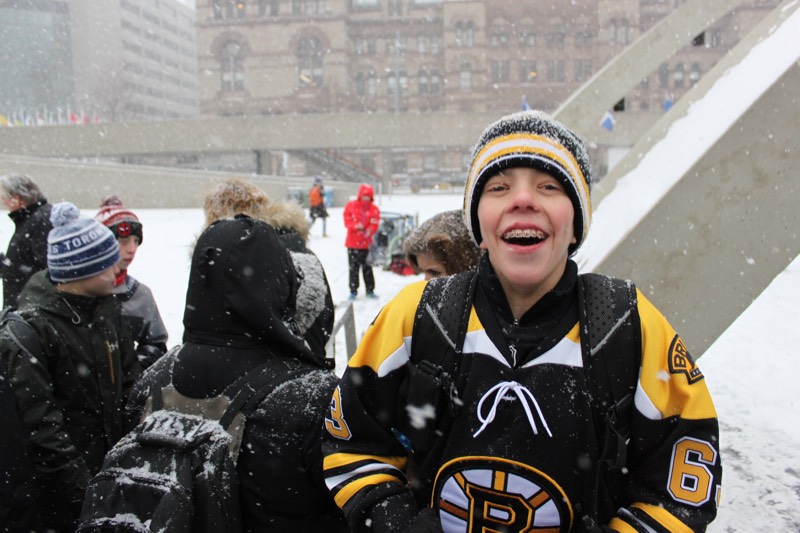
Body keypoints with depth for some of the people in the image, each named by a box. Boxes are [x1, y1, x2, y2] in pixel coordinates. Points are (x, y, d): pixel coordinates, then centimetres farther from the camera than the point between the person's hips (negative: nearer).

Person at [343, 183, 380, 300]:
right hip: (352, 242, -1)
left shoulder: (374, 209, 1)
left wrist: (370, 231, -24)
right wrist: (356, 226, -23)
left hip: (367, 242, 1)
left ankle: (370, 290, 17)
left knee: (367, 267, 6)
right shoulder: (351, 205, -1)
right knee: (353, 267, 4)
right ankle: (353, 291, 13)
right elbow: (347, 220, -4)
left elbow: (375, 224, -3)